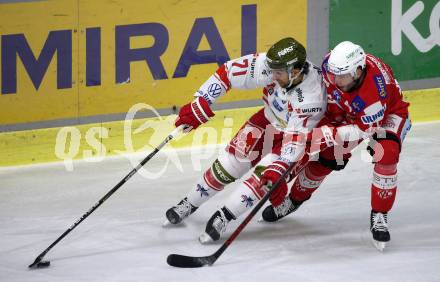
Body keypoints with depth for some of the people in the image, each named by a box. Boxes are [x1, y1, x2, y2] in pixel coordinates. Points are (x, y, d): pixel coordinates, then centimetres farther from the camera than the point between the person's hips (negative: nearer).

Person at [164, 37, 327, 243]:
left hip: (297, 130, -4)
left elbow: (295, 139, -36)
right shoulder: (268, 65, -29)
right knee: (232, 160, 1)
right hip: (269, 118, 4)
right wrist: (199, 105, -20)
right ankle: (188, 204, 18)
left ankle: (223, 218, -13)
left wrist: (278, 170, -44)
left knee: (264, 175, -22)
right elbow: (228, 72, -19)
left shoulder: (311, 98, -38)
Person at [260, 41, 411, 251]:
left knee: (386, 154, -30)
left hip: (388, 114, -5)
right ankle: (294, 200, 26)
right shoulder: (333, 64, -28)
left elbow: (363, 129, -33)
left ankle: (379, 217, -18)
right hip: (349, 113, 5)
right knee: (325, 157, 1)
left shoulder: (377, 86, -44)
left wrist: (329, 135, -38)